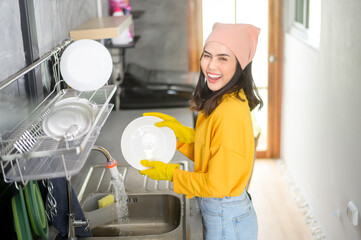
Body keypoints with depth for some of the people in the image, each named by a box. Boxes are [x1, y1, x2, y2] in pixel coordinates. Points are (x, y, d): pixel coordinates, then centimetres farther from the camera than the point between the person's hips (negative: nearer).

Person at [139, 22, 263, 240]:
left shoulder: (230, 112, -27)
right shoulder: (218, 102, 2)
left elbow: (218, 184, -23)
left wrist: (171, 174, -12)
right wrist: (181, 133, -2)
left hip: (226, 222, -8)